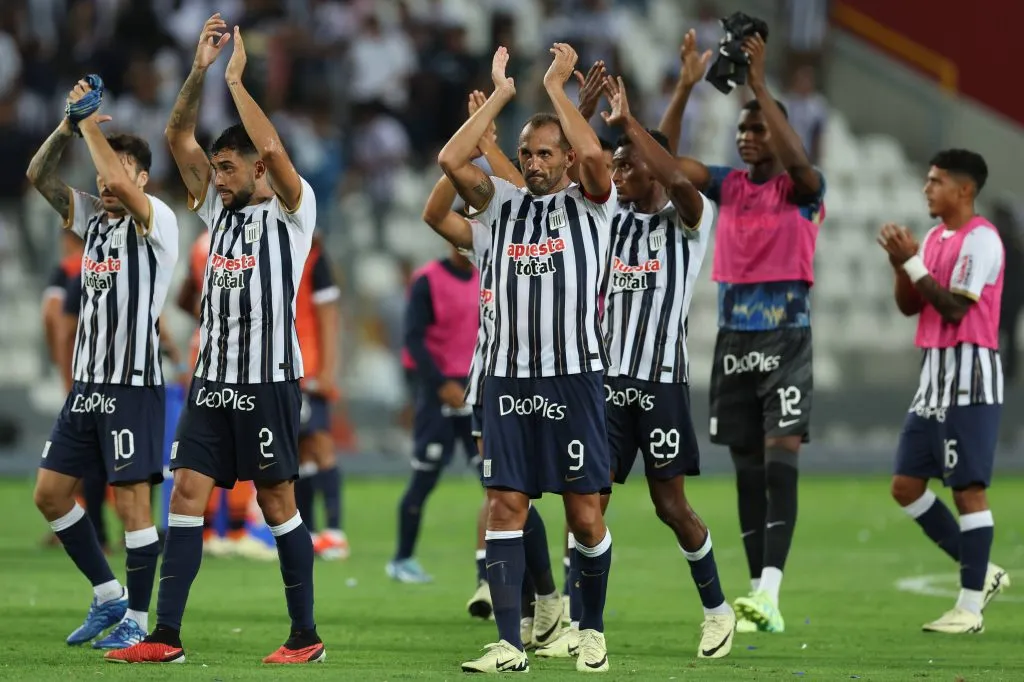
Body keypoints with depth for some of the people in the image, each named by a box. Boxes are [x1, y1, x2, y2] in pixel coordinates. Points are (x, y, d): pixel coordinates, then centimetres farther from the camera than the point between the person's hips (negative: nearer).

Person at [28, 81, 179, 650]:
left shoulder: (156, 220, -9)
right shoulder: (93, 217, 12)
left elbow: (120, 183, -28)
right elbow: (38, 175, 9)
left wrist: (93, 124, -15)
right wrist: (69, 123, -5)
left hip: (133, 384, -8)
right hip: (87, 382, 8)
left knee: (132, 499, -7)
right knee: (51, 494, 8)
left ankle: (137, 620, 0)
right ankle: (109, 597, 19)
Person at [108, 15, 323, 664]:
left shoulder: (291, 211, -4)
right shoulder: (219, 208, 14)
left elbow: (273, 149, -22)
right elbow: (179, 137, 9)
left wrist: (236, 79, -13)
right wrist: (201, 69, -1)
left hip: (269, 380, -6)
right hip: (213, 378, 6)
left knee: (278, 503, -2)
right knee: (187, 495, -1)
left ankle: (306, 635, 7)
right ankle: (166, 636, -2)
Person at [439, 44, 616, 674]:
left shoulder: (590, 204, 4)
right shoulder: (504, 204, 12)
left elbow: (594, 154, -19)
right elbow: (451, 161, -3)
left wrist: (556, 87, -9)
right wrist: (500, 94, -1)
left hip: (574, 378, -3)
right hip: (509, 377, 3)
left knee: (585, 515, -1)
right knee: (506, 506, -4)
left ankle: (593, 629, 19)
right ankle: (509, 646, -4)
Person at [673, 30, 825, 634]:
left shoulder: (802, 190, -2)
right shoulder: (728, 185, 11)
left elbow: (797, 160, -25)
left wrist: (760, 85, -28)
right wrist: (687, 86, -11)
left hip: (787, 338, -5)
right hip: (734, 338, 5)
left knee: (780, 463, -15)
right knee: (748, 470, 5)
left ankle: (770, 595, -25)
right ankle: (760, 595, 8)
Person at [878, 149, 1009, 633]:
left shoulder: (981, 239, -12)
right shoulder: (936, 238, 15)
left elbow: (954, 308, -19)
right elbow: (909, 307, 16)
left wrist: (913, 262, -15)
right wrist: (900, 263, 0)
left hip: (969, 375, -9)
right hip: (934, 374, 9)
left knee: (968, 488, -7)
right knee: (906, 486, 7)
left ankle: (970, 607, -4)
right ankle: (981, 572, 17)